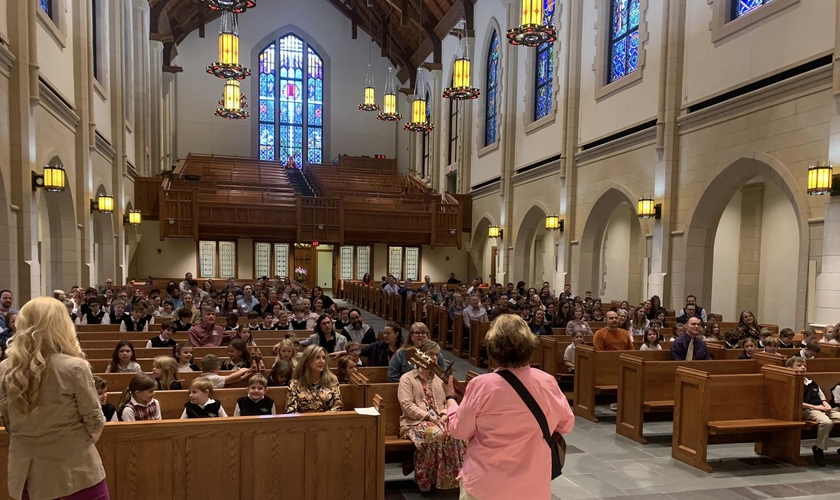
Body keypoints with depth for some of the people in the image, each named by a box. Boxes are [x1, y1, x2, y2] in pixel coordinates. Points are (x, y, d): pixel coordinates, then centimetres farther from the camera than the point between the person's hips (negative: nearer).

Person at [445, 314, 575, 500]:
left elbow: (459, 430, -6)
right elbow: (567, 424, 5)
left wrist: (450, 398, 10)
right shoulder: (547, 383, -12)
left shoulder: (481, 386, -20)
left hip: (484, 484, -2)